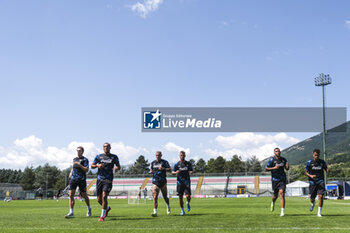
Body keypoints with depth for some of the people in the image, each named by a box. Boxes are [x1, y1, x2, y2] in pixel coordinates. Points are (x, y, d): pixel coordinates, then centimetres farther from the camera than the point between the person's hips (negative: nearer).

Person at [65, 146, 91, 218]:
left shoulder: (85, 159, -4)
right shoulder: (74, 159, 15)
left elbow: (86, 170, -14)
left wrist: (79, 164, -21)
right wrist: (71, 172, 13)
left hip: (81, 180, -5)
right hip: (73, 179, 5)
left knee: (84, 195, 7)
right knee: (71, 195, -9)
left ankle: (89, 209, 31)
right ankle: (71, 212, -10)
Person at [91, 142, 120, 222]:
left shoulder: (114, 157, 7)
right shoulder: (99, 156, 10)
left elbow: (118, 166, 11)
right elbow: (92, 166, 10)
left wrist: (116, 168, -12)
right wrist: (97, 165, -11)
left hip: (108, 180, -3)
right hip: (99, 179, 3)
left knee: (104, 196, -17)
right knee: (99, 199, 5)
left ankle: (102, 216, -5)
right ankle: (107, 208, 37)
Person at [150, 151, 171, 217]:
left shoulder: (164, 162, 1)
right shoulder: (153, 163, 13)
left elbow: (169, 169, -7)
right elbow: (151, 170, 22)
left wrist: (163, 168, -24)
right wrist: (151, 171, -2)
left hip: (163, 182, -2)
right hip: (155, 182, 2)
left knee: (165, 197, 9)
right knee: (155, 197, -11)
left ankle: (168, 206, 38)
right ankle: (155, 212, -13)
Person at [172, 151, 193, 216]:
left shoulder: (188, 163, 7)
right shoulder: (177, 164, 5)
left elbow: (191, 171, 11)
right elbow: (173, 172, 3)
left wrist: (191, 172, -13)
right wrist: (176, 172, -20)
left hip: (187, 182, 0)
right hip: (180, 182, 0)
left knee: (188, 196, -12)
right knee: (180, 197, 0)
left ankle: (188, 203, 23)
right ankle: (182, 211, 14)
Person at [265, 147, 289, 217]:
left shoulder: (283, 159, 5)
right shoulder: (272, 160, -5)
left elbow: (287, 169, 16)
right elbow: (266, 169, -7)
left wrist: (287, 166, -8)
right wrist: (274, 168, -22)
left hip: (282, 179, 1)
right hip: (275, 179, -1)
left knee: (281, 193, -15)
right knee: (275, 195, 10)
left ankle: (282, 211, -14)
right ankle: (273, 203, 47)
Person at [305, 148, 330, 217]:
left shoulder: (322, 162, 0)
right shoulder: (309, 162, -3)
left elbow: (326, 170, 4)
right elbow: (306, 172, 1)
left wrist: (328, 170, -20)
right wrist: (310, 176, -19)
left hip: (320, 181, 0)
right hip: (312, 182, 0)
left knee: (320, 196, -15)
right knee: (312, 198, 7)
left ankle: (319, 212, -2)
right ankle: (313, 204, 46)